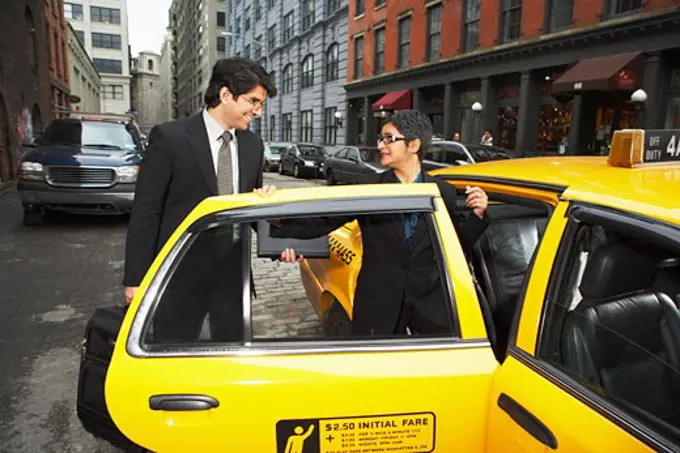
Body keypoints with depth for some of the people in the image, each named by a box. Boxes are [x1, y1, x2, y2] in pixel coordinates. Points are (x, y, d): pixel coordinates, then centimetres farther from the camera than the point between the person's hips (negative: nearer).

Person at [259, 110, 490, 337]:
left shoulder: (444, 192, -1)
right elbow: (322, 222, -11)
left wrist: (477, 215, -11)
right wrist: (279, 221, -27)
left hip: (430, 302, 1)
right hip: (378, 304, 0)